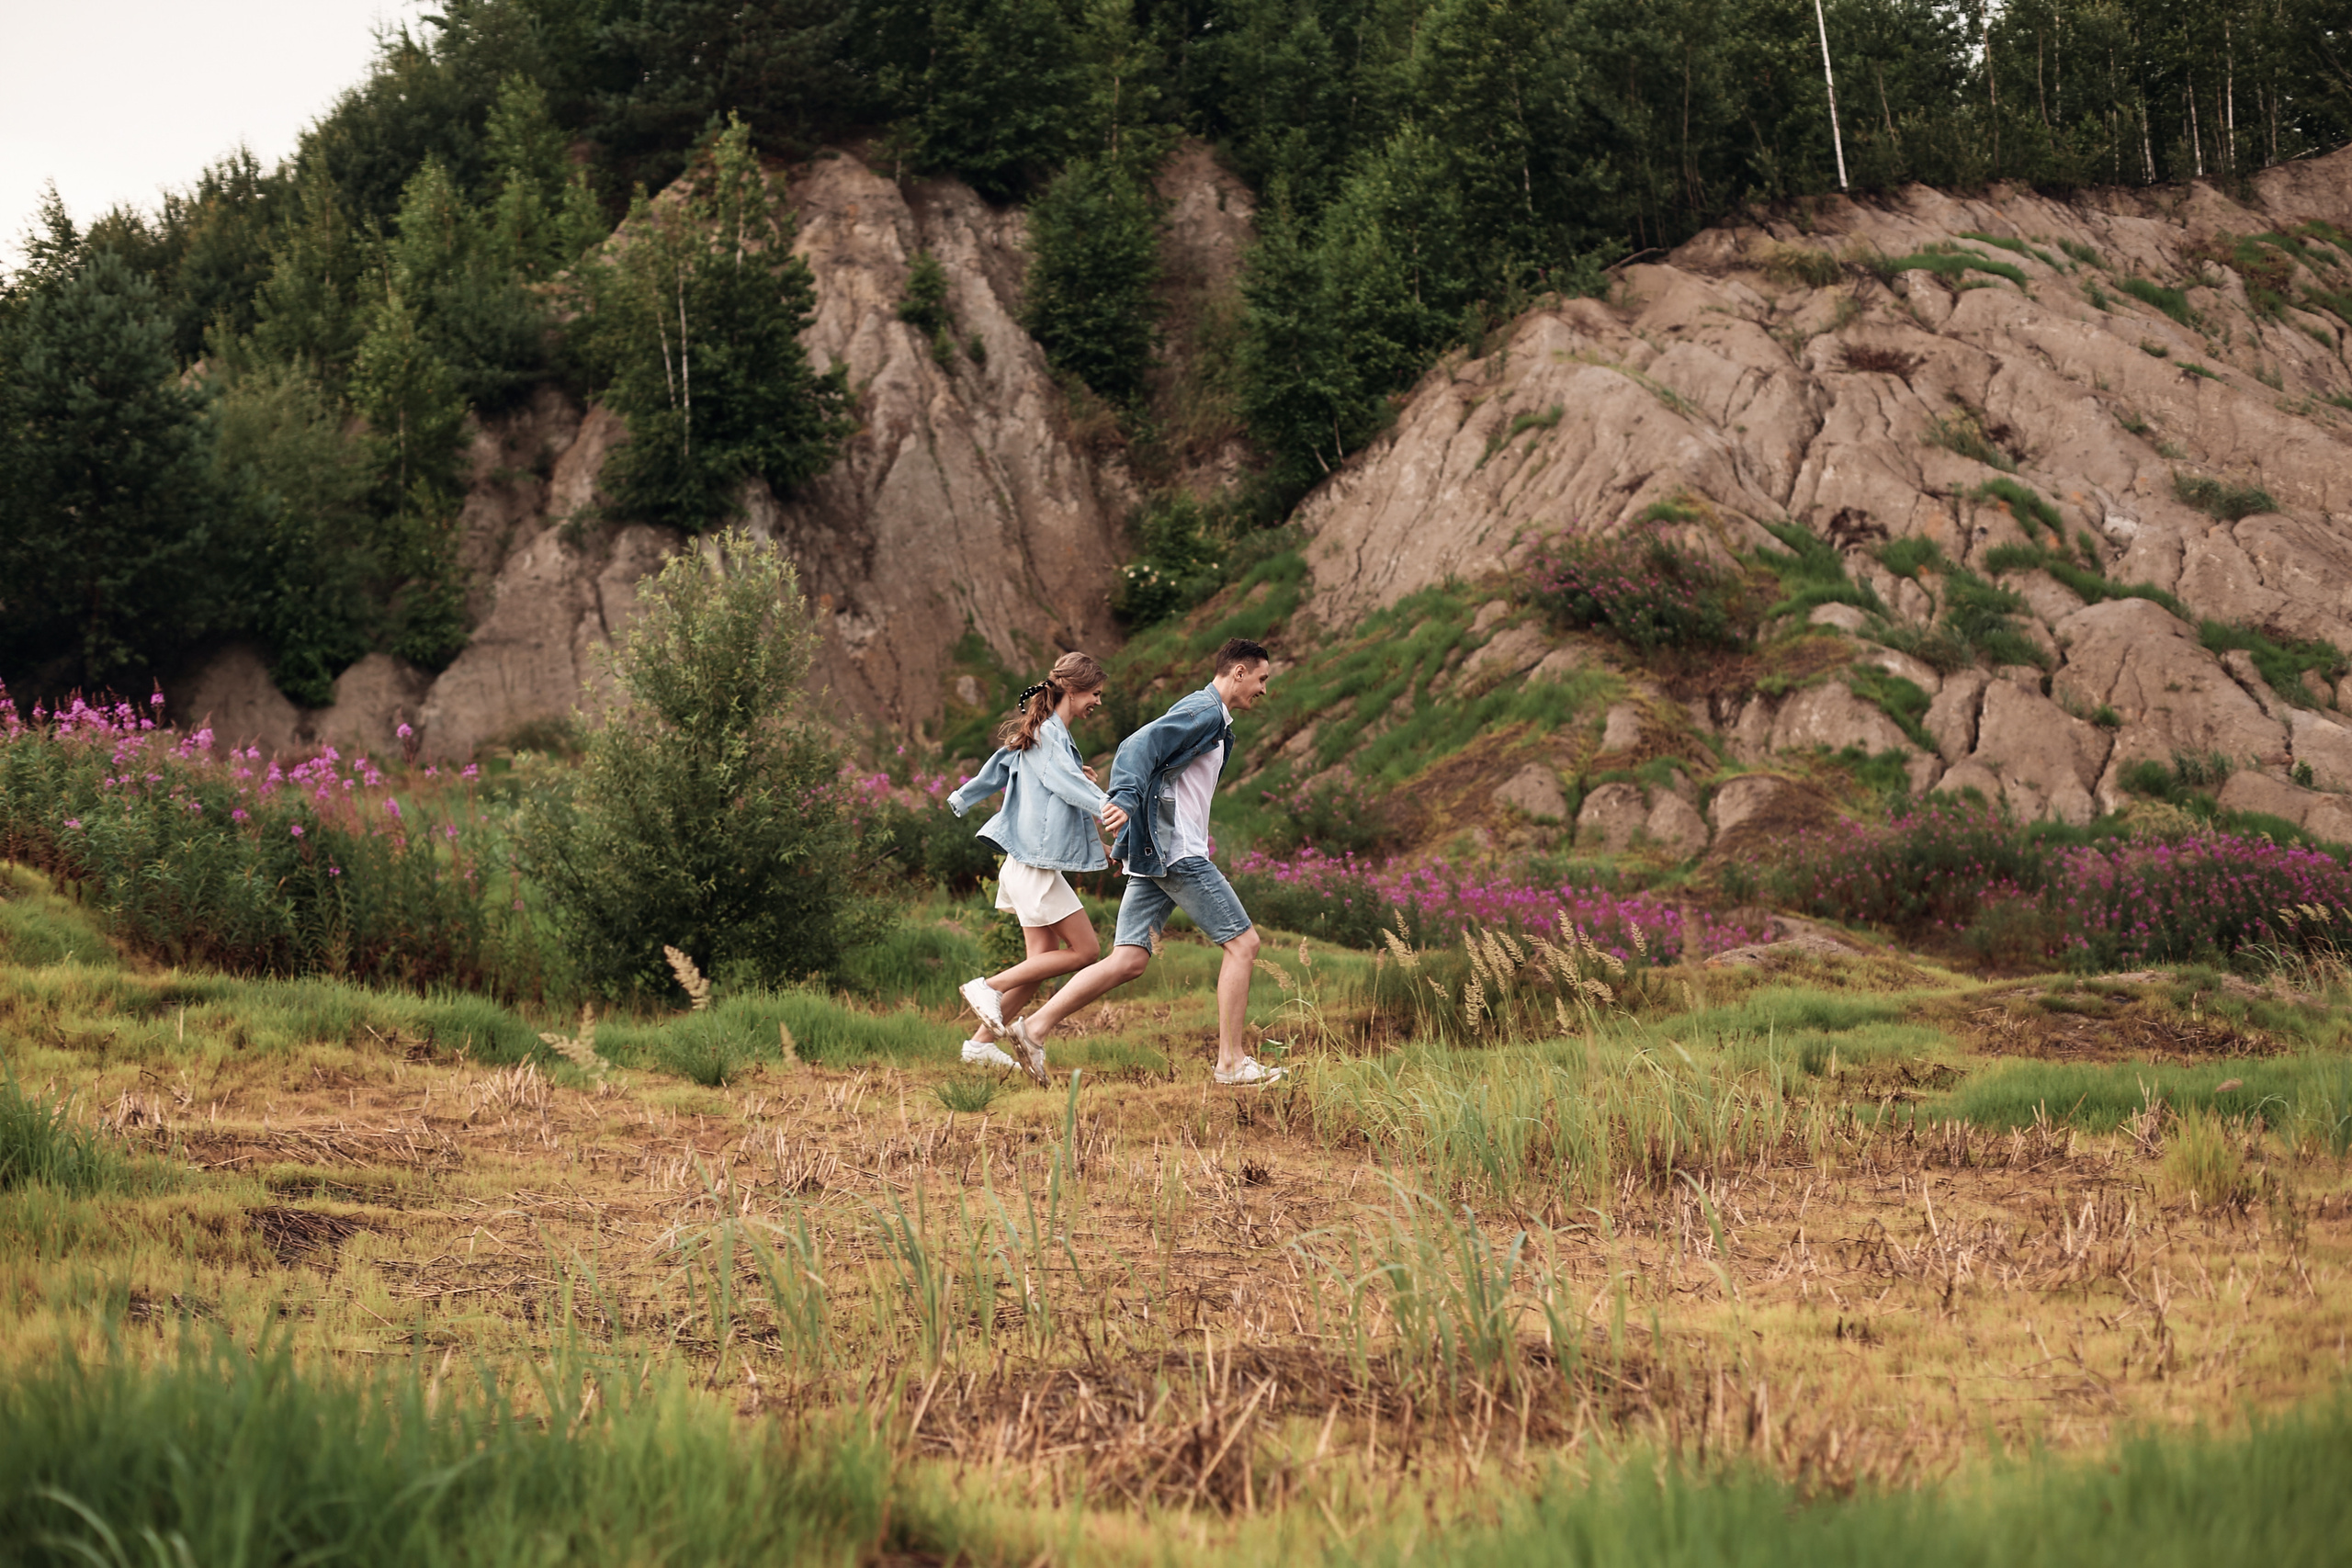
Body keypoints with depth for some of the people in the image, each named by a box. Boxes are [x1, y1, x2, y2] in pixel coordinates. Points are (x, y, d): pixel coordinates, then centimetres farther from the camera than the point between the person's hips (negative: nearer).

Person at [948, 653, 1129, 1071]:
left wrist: (960, 800, 41)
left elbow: (997, 770, 26)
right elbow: (1066, 779, -34)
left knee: (1043, 960, 8)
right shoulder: (1049, 734, -14)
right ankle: (988, 986, -4)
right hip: (1036, 862, -10)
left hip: (1028, 861, 10)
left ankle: (981, 1042, 9)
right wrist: (1104, 805, -51)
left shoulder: (1035, 733, 15)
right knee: (1084, 949, -6)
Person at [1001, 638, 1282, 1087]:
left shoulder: (1213, 722, 24)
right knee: (1242, 942, -4)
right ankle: (1232, 1062, -3)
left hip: (1154, 854, 10)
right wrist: (1123, 804, -34)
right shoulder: (1204, 711, -8)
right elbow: (1138, 749, -20)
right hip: (1177, 852, -10)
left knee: (1128, 961, 2)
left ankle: (1036, 1027, -5)